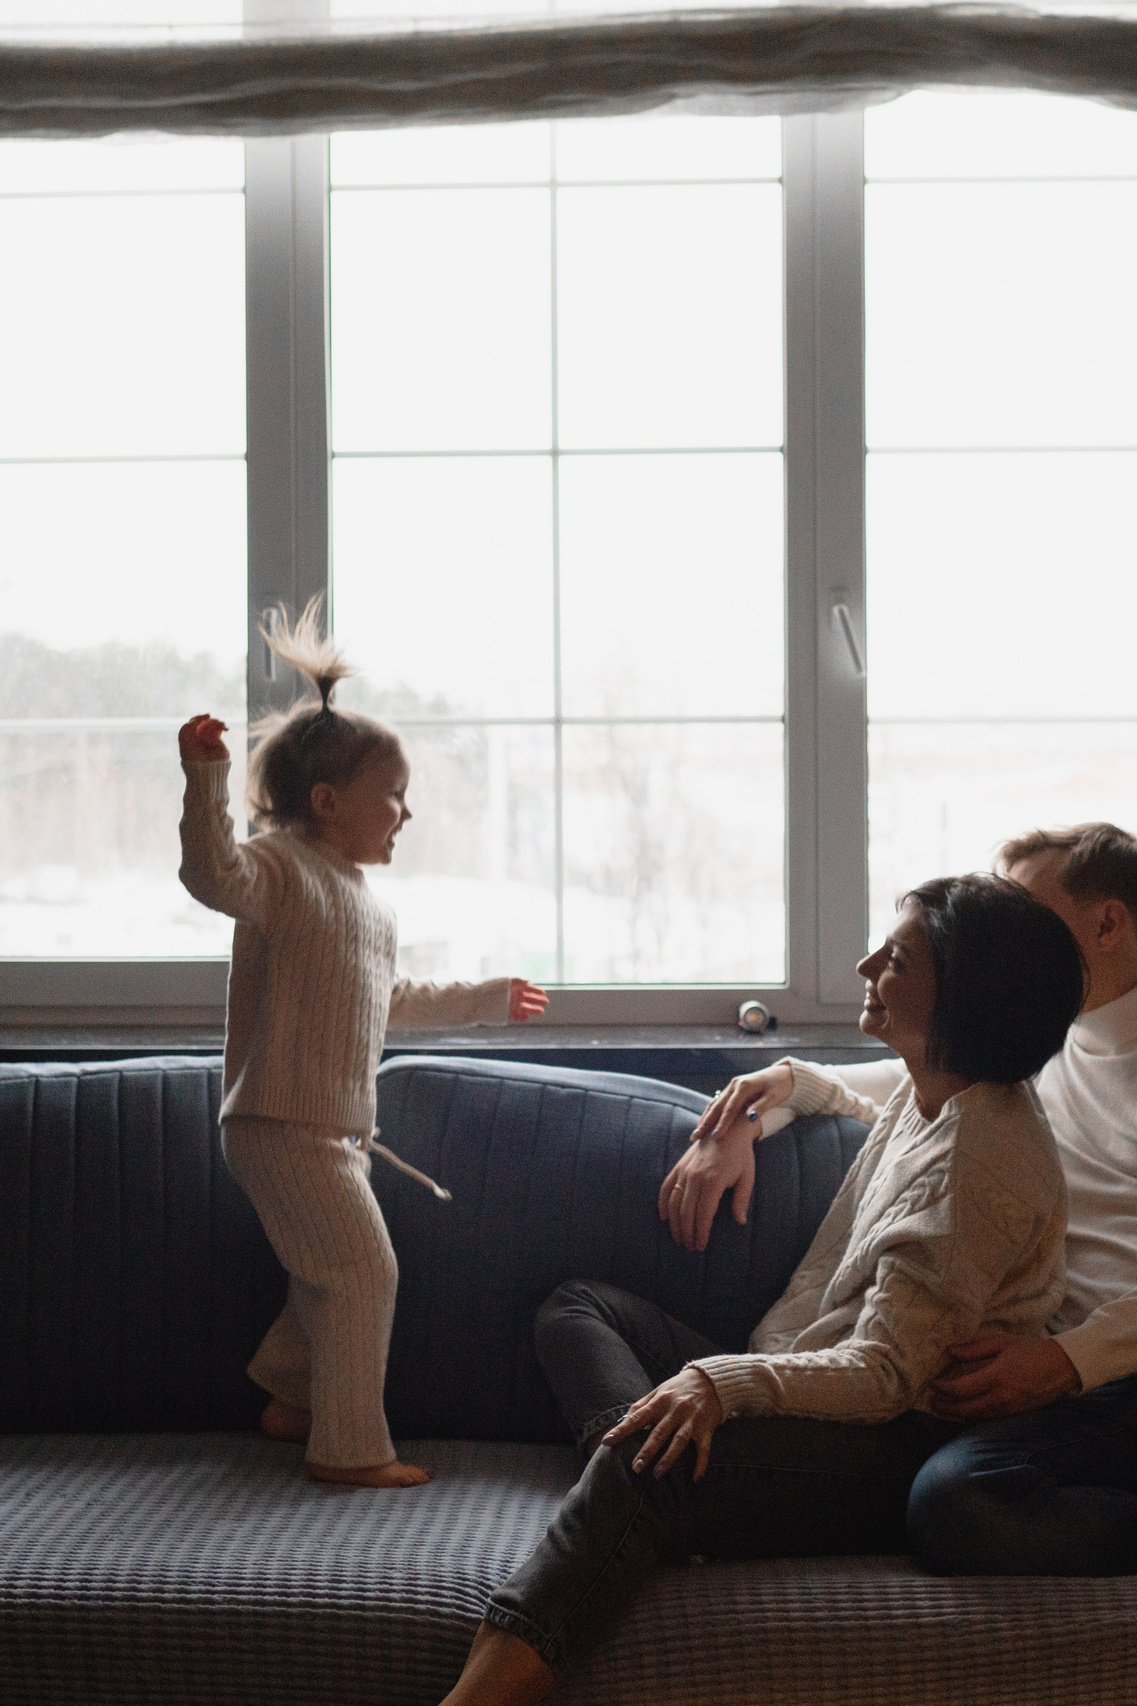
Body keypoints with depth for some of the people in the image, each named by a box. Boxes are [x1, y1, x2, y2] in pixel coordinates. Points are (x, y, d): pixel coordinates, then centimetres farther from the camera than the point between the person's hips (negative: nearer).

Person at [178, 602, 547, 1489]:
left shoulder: (367, 897, 19)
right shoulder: (283, 868, -11)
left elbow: (390, 997, 32)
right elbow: (215, 873, -33)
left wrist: (485, 999, 41)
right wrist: (205, 781, -45)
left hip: (338, 1127, 10)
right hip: (283, 1123, -10)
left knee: (331, 1274, 19)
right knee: (363, 1270, -9)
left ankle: (289, 1397, 38)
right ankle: (350, 1446, -1)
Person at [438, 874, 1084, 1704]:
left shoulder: (983, 1155, -19)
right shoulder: (928, 1092, 11)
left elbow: (885, 1375, -24)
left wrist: (724, 1382, -37)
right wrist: (796, 1081, 25)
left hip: (904, 1455, -11)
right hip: (811, 1400, 11)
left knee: (656, 1468, -36)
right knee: (580, 1307, 11)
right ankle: (637, 1454, -22)